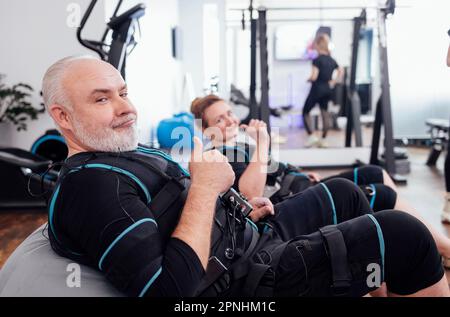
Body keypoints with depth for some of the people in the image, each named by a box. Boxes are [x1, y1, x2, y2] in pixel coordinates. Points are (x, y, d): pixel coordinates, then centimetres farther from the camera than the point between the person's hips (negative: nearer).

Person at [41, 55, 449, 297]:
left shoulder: (129, 152, 10)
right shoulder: (88, 185, -22)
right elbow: (169, 289, -31)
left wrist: (242, 209, 0)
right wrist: (205, 186, -24)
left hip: (248, 239, 11)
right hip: (240, 282, -10)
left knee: (344, 193, 23)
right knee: (402, 234, -10)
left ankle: (384, 280, 38)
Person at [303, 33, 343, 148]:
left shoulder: (317, 60, -16)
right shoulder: (332, 60, 6)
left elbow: (314, 77, -22)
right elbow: (341, 71, 15)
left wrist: (308, 79, -2)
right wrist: (333, 82, 11)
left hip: (317, 89, -7)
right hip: (328, 90, 7)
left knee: (306, 112, 6)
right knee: (325, 113, 11)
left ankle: (311, 136, -6)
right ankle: (323, 139, 13)